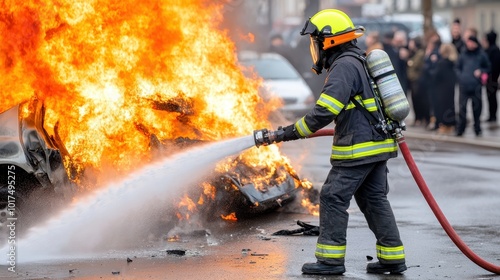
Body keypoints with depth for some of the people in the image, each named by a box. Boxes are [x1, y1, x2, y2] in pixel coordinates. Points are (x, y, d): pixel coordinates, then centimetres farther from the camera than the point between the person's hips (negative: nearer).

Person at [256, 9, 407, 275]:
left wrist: (289, 132, -16)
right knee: (374, 199, 13)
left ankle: (331, 258, -2)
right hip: (378, 145, 10)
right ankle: (392, 257, 13)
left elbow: (324, 112, -22)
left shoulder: (343, 66, -15)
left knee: (333, 198, -4)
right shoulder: (361, 62, 17)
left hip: (358, 149, -10)